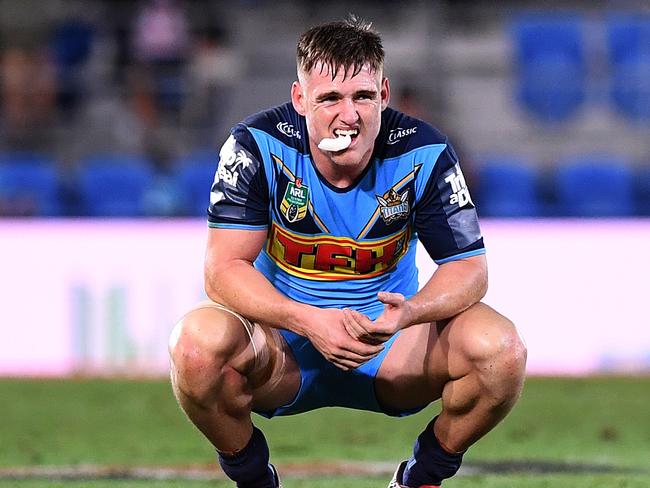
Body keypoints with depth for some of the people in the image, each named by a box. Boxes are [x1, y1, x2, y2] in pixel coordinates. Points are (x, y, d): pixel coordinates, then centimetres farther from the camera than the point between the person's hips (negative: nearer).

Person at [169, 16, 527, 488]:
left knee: (500, 348, -26)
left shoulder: (423, 154, -13)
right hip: (283, 346, -1)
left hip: (391, 345, 1)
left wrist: (409, 313, -34)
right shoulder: (258, 147, -16)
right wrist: (308, 321, -36)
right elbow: (224, 269, -19)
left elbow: (469, 268, -11)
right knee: (197, 342, -34)